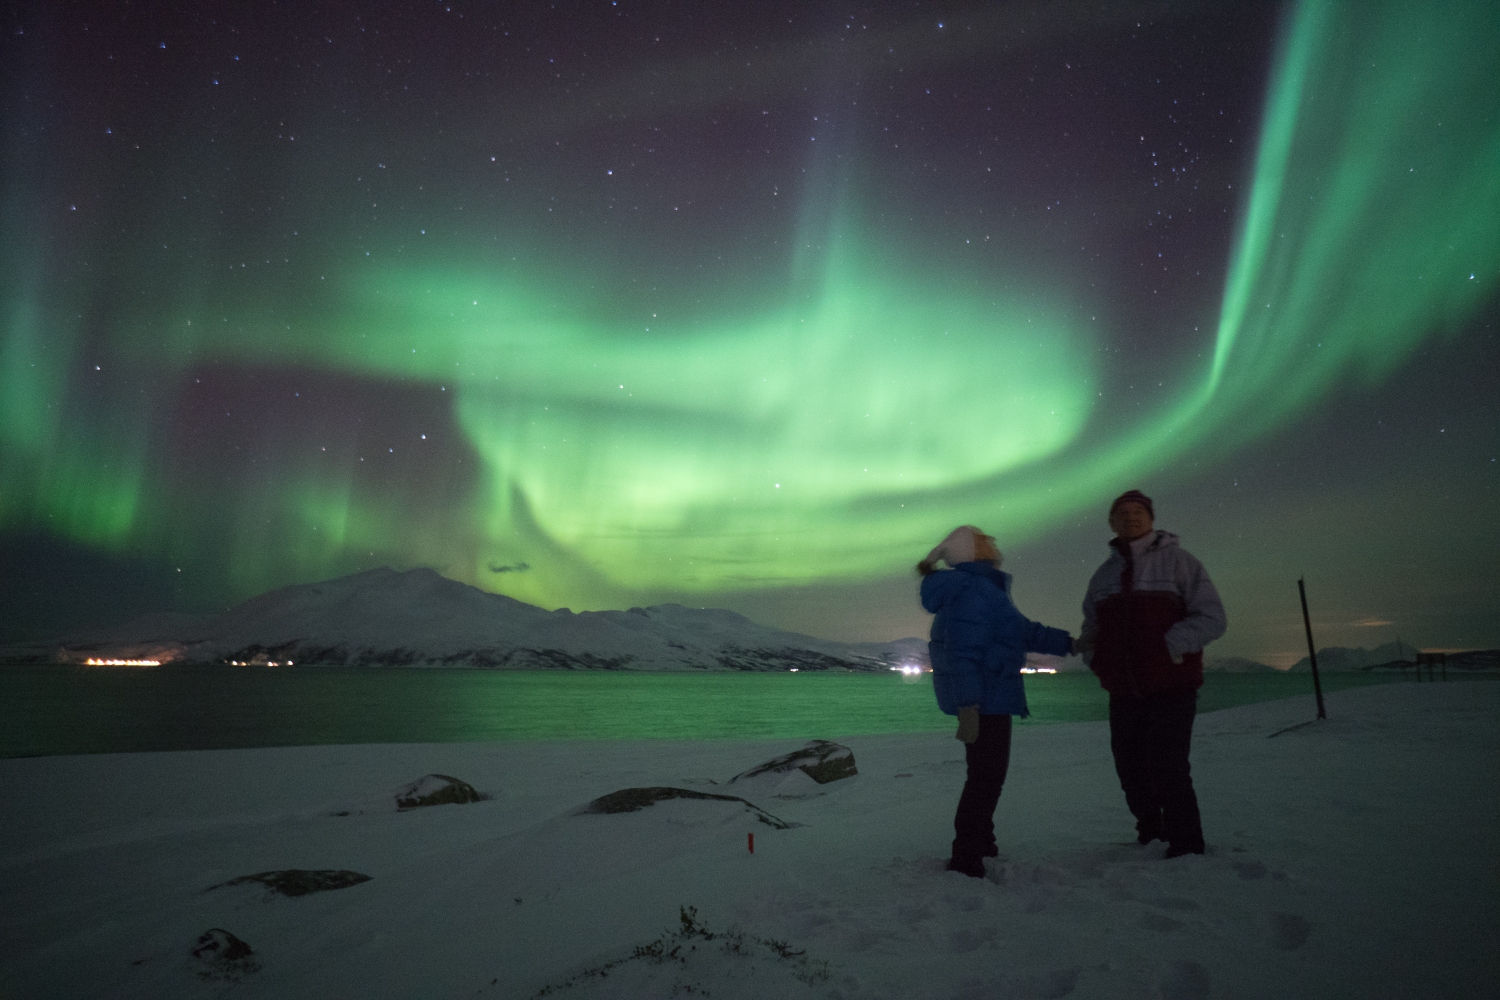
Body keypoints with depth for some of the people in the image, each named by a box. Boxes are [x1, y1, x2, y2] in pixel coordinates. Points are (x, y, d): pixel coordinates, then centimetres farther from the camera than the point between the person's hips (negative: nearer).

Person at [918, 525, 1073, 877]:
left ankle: (980, 845, 37)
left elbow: (1023, 631, 23)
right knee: (987, 775, -5)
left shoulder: (984, 589, 16)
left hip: (988, 699, 11)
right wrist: (968, 706, -29)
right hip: (983, 700, -11)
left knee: (986, 773, 22)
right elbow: (962, 653, -26)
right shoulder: (972, 591, -19)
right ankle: (966, 858, 1)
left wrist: (1068, 643, 25)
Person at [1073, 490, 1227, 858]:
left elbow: (1211, 617, -9)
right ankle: (1149, 837, 34)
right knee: (1131, 770, 13)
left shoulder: (1176, 559, -2)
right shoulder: (1104, 573, 13)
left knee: (1168, 772, -9)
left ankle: (1186, 850, 8)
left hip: (1171, 691, -5)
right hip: (1123, 693, 5)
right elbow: (1090, 630, 23)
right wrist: (1096, 660, 6)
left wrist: (1169, 647, -19)